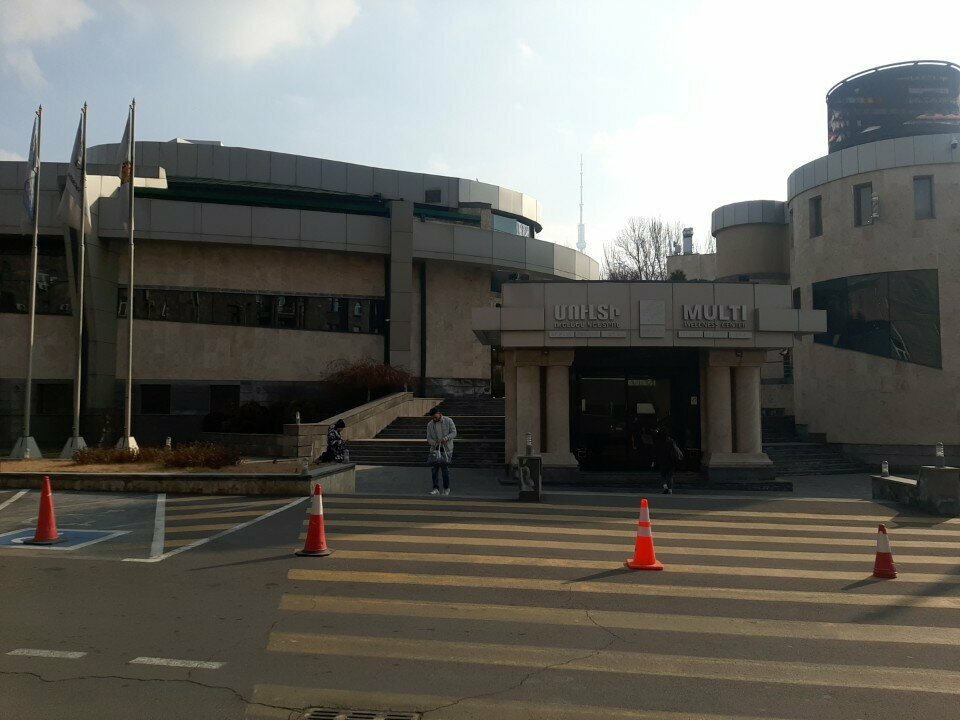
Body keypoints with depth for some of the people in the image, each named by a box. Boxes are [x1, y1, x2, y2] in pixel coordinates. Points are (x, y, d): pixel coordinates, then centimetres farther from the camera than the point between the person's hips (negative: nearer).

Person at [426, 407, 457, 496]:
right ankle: (436, 489, -1)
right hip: (435, 449, 2)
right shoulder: (430, 425, 4)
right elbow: (429, 438, 2)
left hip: (447, 449, -2)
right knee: (434, 468, -6)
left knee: (445, 468, -2)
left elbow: (454, 433, -4)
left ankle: (446, 488, 12)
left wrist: (446, 438, -22)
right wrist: (436, 444, -16)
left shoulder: (448, 421, -2)